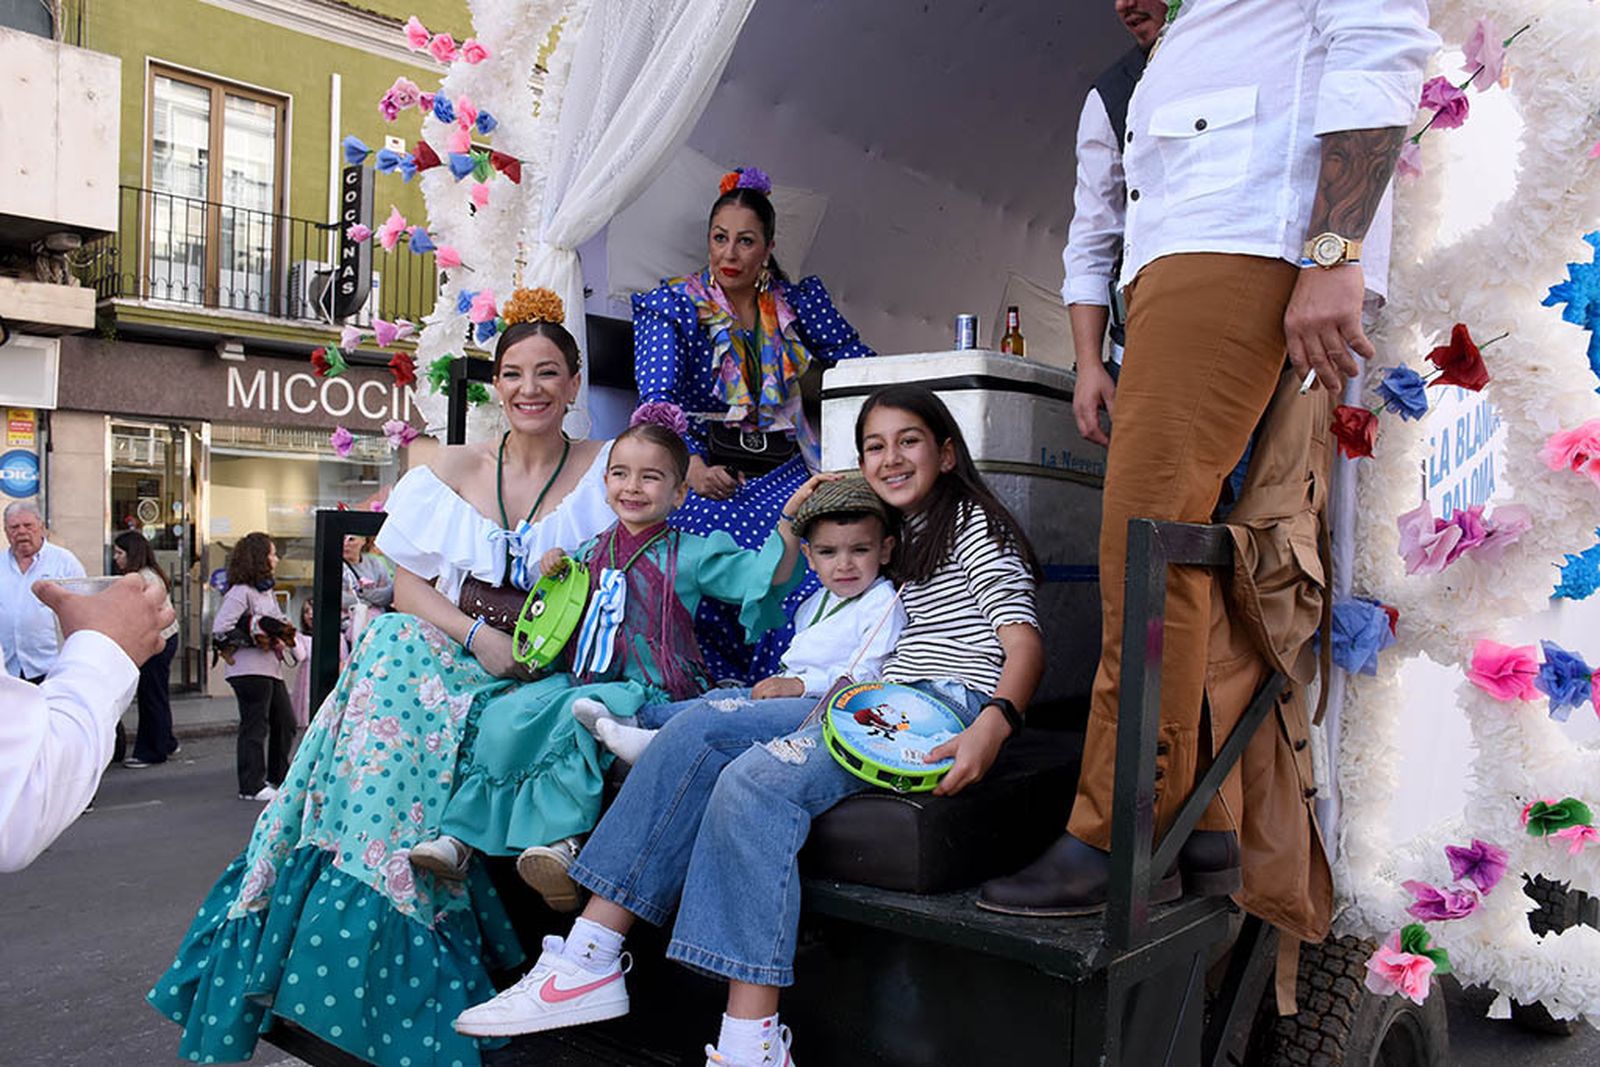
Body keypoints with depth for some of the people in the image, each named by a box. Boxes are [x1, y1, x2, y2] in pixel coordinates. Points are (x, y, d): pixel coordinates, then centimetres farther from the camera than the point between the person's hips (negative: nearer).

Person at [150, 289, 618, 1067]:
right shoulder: (454, 470, 9)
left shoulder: (604, 470, 4)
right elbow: (408, 585, 5)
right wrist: (477, 637, -10)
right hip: (440, 649, 2)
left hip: (539, 675, -2)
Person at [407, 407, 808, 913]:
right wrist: (549, 574, 7)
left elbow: (766, 574, -7)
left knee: (578, 714, -34)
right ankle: (461, 836, -13)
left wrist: (790, 523, -21)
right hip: (578, 679, 5)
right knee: (503, 717, -18)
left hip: (646, 691, -5)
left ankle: (562, 840, -34)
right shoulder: (589, 552, 17)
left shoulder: (691, 554, 2)